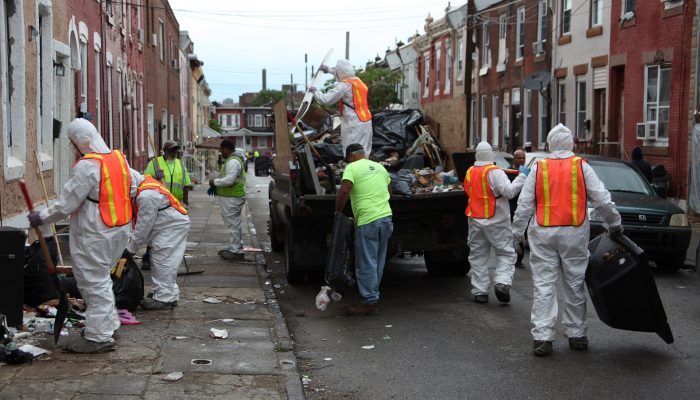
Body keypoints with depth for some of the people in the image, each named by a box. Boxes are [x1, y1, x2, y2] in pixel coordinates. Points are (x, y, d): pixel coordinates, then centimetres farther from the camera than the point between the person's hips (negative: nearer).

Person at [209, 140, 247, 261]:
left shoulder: (233, 161, -18)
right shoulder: (234, 160, 18)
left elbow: (230, 180, -27)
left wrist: (215, 182, -14)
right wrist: (216, 185, 13)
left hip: (232, 198, -11)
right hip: (231, 197, 11)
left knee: (234, 224, -7)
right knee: (234, 224, 17)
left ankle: (236, 252, -5)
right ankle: (234, 248, 25)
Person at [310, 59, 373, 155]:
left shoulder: (344, 86, -15)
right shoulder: (358, 81, 10)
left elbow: (326, 99, -14)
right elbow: (346, 75, 32)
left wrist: (315, 91, 3)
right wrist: (329, 70, 40)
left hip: (354, 124, -8)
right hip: (366, 121, 8)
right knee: (363, 151, 13)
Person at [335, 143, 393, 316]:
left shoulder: (352, 168, -5)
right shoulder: (379, 167, 18)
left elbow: (344, 191, -17)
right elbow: (388, 191, 28)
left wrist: (338, 211, -5)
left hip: (368, 221, -8)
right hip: (386, 217, 8)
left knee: (366, 263, -2)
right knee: (377, 262, 16)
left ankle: (369, 302, 0)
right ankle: (374, 296, 23)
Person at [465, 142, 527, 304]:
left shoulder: (470, 172, 8)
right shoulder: (494, 172, -13)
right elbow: (509, 191, -21)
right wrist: (522, 176, -13)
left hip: (475, 220, 5)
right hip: (496, 220, -5)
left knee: (478, 256, 10)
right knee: (506, 253, 4)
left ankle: (479, 291, 8)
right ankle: (502, 282, -14)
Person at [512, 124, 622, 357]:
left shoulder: (538, 168, 2)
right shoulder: (582, 167, 1)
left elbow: (524, 204, 2)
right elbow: (602, 200, 1)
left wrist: (517, 232, 9)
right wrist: (614, 224, 13)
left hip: (543, 234, 0)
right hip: (574, 233, 0)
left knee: (544, 285, 1)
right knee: (574, 285, 11)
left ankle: (542, 337, -5)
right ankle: (576, 335, 19)